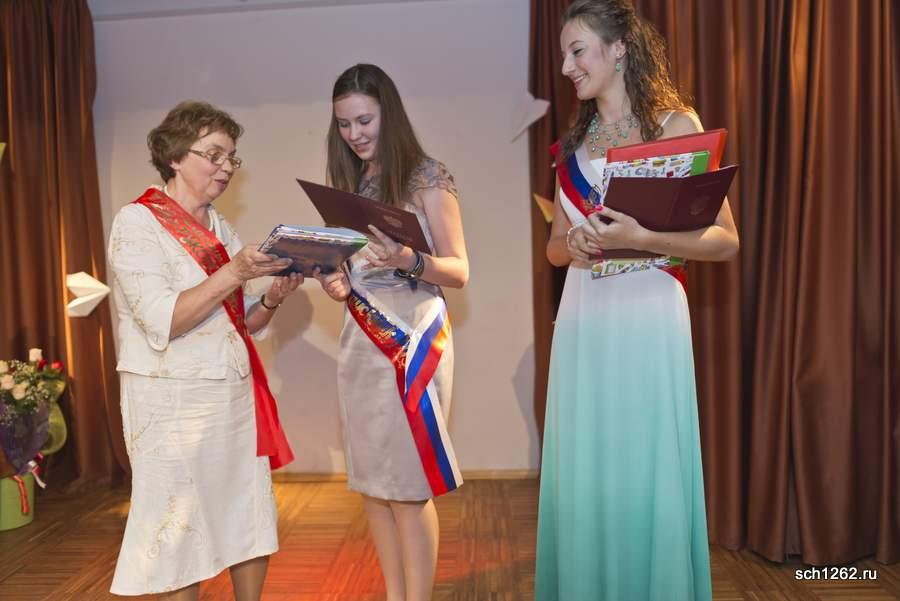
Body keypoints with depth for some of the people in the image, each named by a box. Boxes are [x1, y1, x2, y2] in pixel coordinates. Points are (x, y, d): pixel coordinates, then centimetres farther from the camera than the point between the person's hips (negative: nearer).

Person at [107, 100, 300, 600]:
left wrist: (274, 297, -6)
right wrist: (233, 273, -24)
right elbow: (163, 322, -19)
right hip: (174, 399, -6)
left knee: (253, 525, 11)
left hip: (237, 392, 6)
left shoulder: (218, 226, 12)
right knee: (182, 527, 6)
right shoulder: (137, 222, -7)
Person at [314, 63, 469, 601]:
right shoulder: (347, 185, 13)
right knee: (372, 478, 9)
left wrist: (409, 260, -26)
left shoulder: (427, 176, -4)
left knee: (409, 481, -2)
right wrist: (335, 283, -6)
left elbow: (460, 271, -7)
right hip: (360, 340, 6)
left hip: (413, 337, -6)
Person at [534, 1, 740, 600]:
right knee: (585, 476, 11)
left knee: (647, 473, 3)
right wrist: (574, 244, -5)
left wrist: (642, 237, -20)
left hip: (648, 318, -5)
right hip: (583, 321, 5)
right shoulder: (575, 143, 14)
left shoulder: (675, 125, -1)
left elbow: (726, 240, -6)